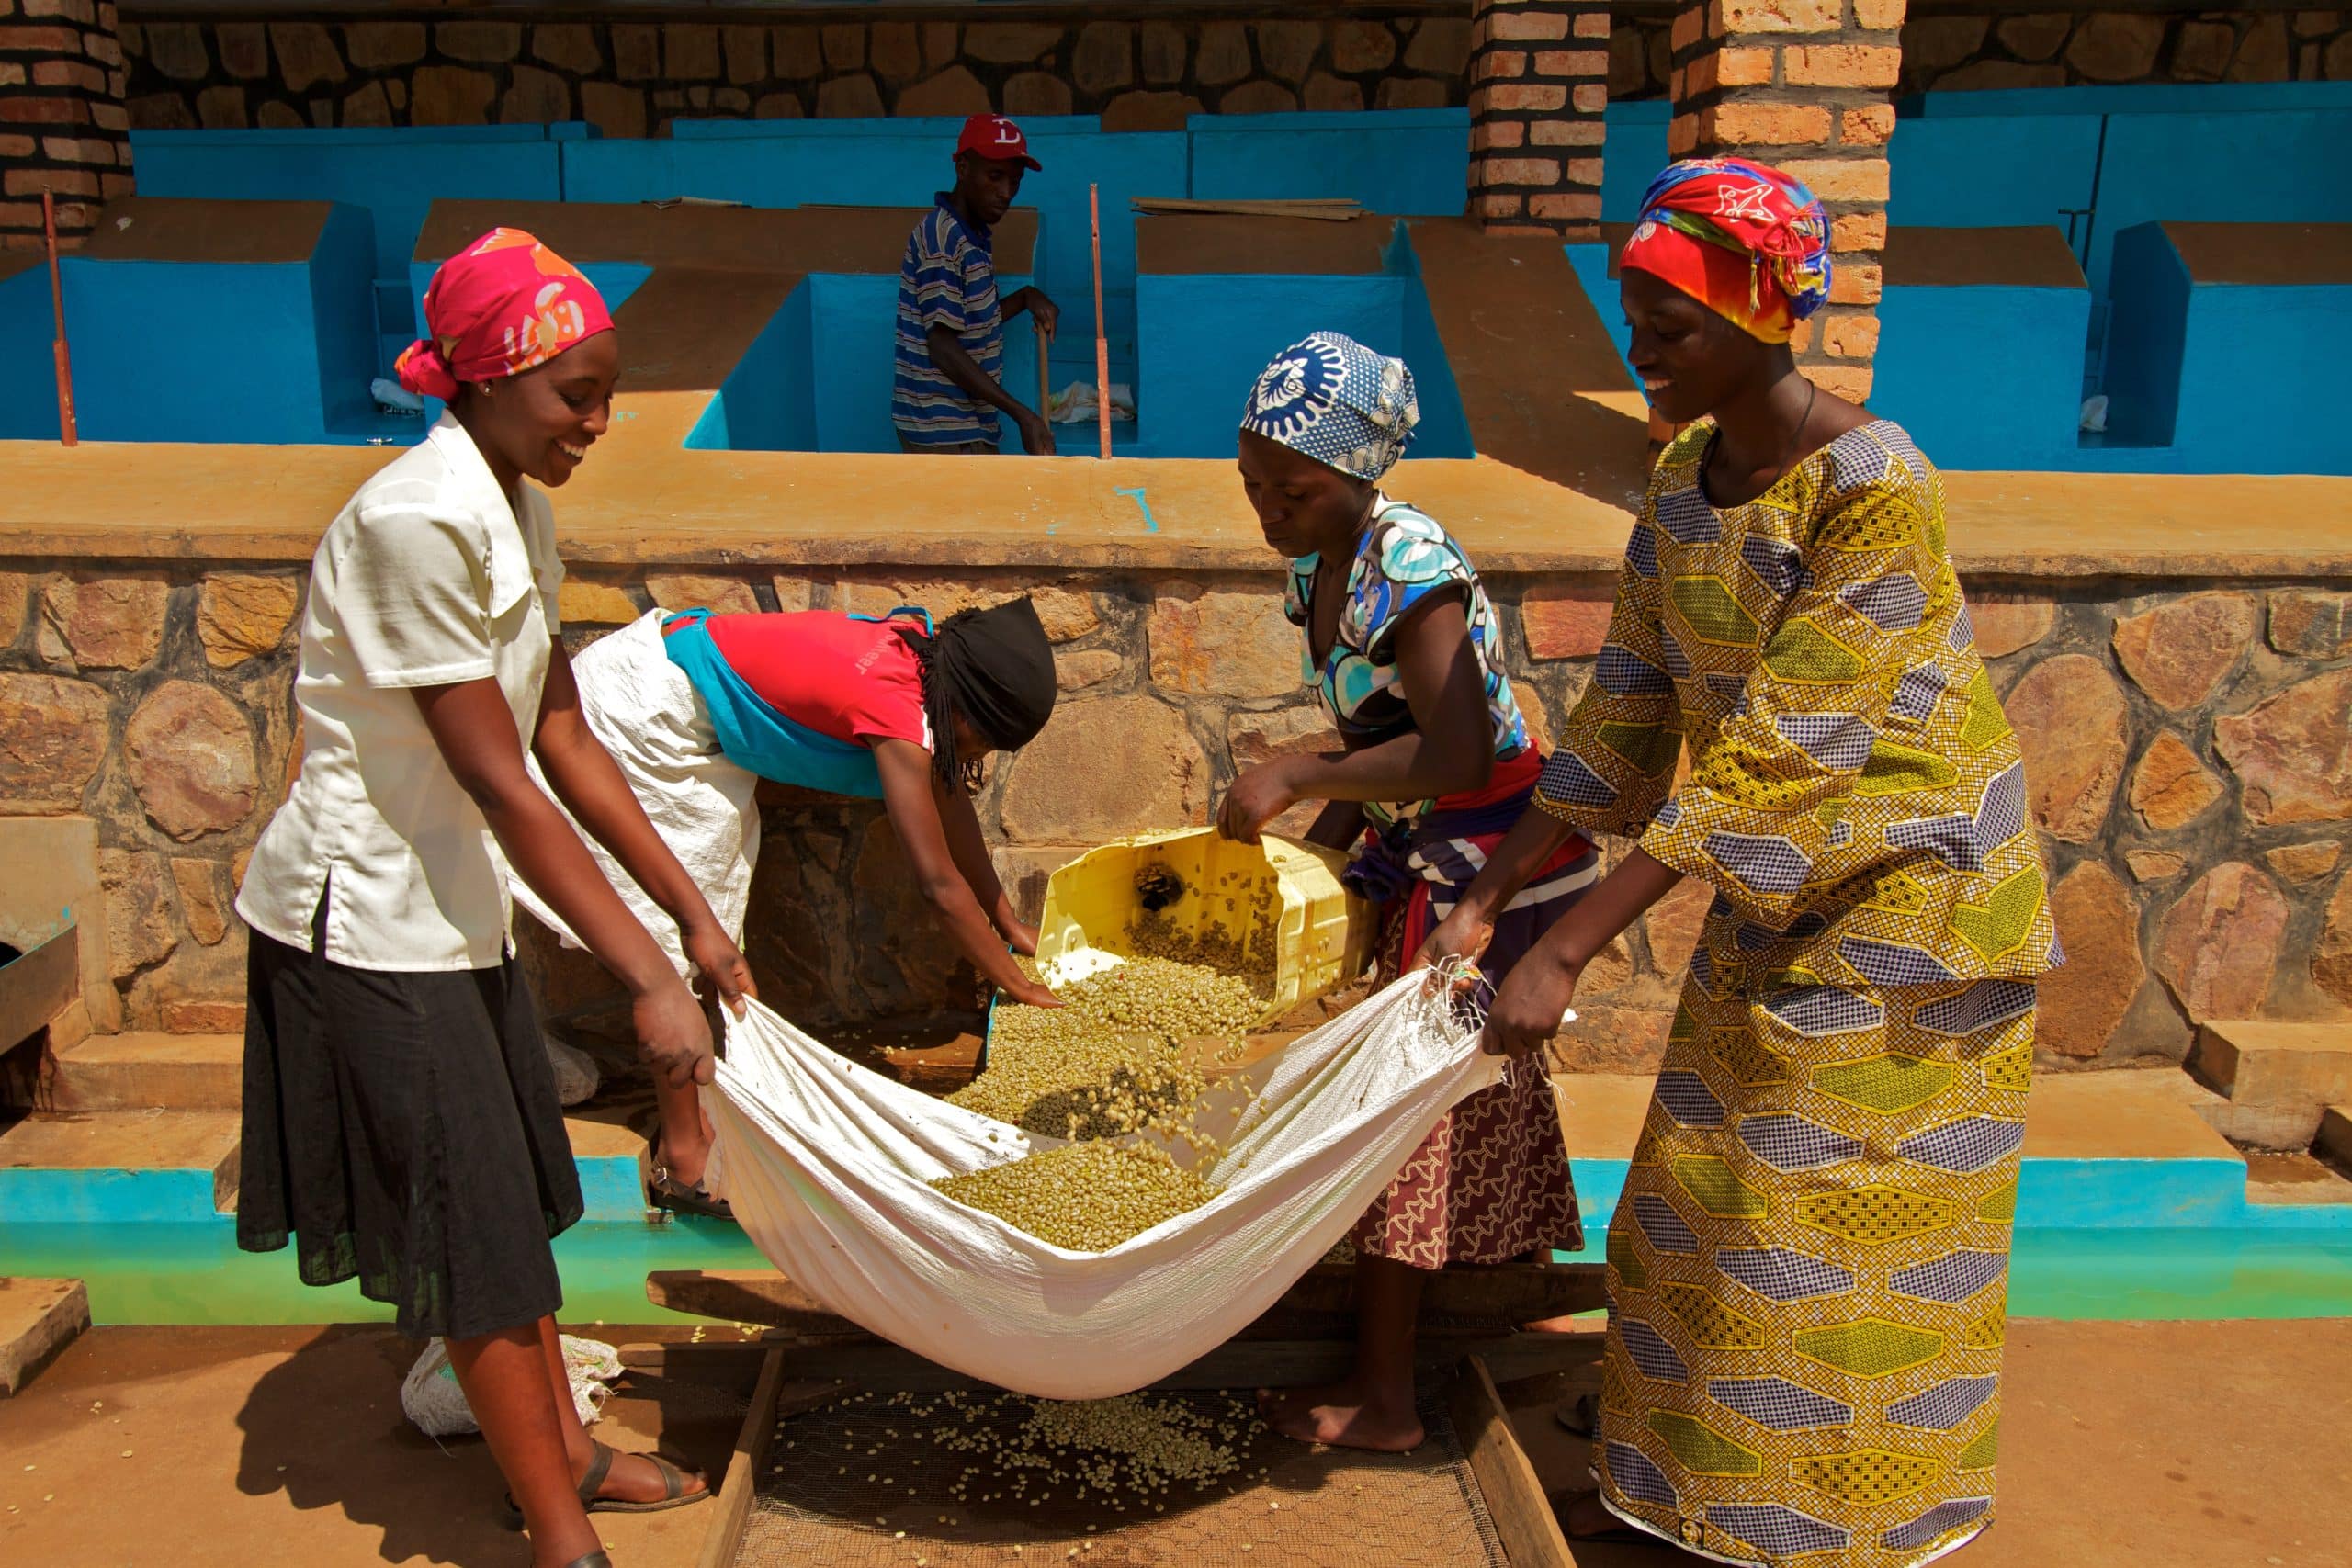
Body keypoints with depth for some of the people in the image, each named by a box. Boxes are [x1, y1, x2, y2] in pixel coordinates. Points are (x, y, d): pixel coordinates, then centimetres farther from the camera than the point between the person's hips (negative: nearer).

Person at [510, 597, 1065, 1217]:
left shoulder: (920, 649, -4)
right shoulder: (895, 707, -28)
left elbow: (949, 797, 8)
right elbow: (939, 882, -24)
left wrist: (1006, 920, 12)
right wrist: (1021, 988, -15)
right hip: (639, 711, -9)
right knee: (673, 934, -4)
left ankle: (695, 1114, 22)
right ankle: (682, 1162, 5)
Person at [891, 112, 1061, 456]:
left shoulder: (975, 234, 13)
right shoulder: (942, 236, -17)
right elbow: (943, 347, -23)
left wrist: (1026, 297, 5)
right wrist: (1022, 414, -26)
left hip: (966, 423, 10)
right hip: (942, 430, -10)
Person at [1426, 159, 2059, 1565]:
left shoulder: (1875, 489, -26)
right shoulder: (1682, 483, -2)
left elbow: (1775, 761, -29)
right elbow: (1626, 717, 2)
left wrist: (1566, 954, -30)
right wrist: (1485, 899, -3)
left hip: (1906, 890, -7)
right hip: (1774, 891, 8)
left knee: (1841, 1227, 3)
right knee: (1708, 1196, 15)